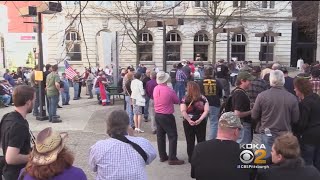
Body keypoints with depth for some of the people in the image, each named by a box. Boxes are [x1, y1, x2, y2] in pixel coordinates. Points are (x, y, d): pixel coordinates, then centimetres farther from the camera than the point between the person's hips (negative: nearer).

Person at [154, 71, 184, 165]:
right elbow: (177, 101, -5)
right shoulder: (169, 90, -19)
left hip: (157, 115, 7)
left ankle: (162, 156, 23)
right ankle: (172, 158, 1)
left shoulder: (155, 89, -1)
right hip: (167, 116, -7)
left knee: (160, 135, 13)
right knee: (172, 136, 1)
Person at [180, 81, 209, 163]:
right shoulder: (203, 98, -1)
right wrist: (200, 120, -16)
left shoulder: (184, 99, -6)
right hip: (201, 122, 1)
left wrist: (189, 120, -21)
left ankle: (191, 158, 22)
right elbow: (206, 110, -12)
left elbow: (183, 111, -20)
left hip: (188, 123, -1)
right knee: (201, 140, 14)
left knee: (190, 141, 12)